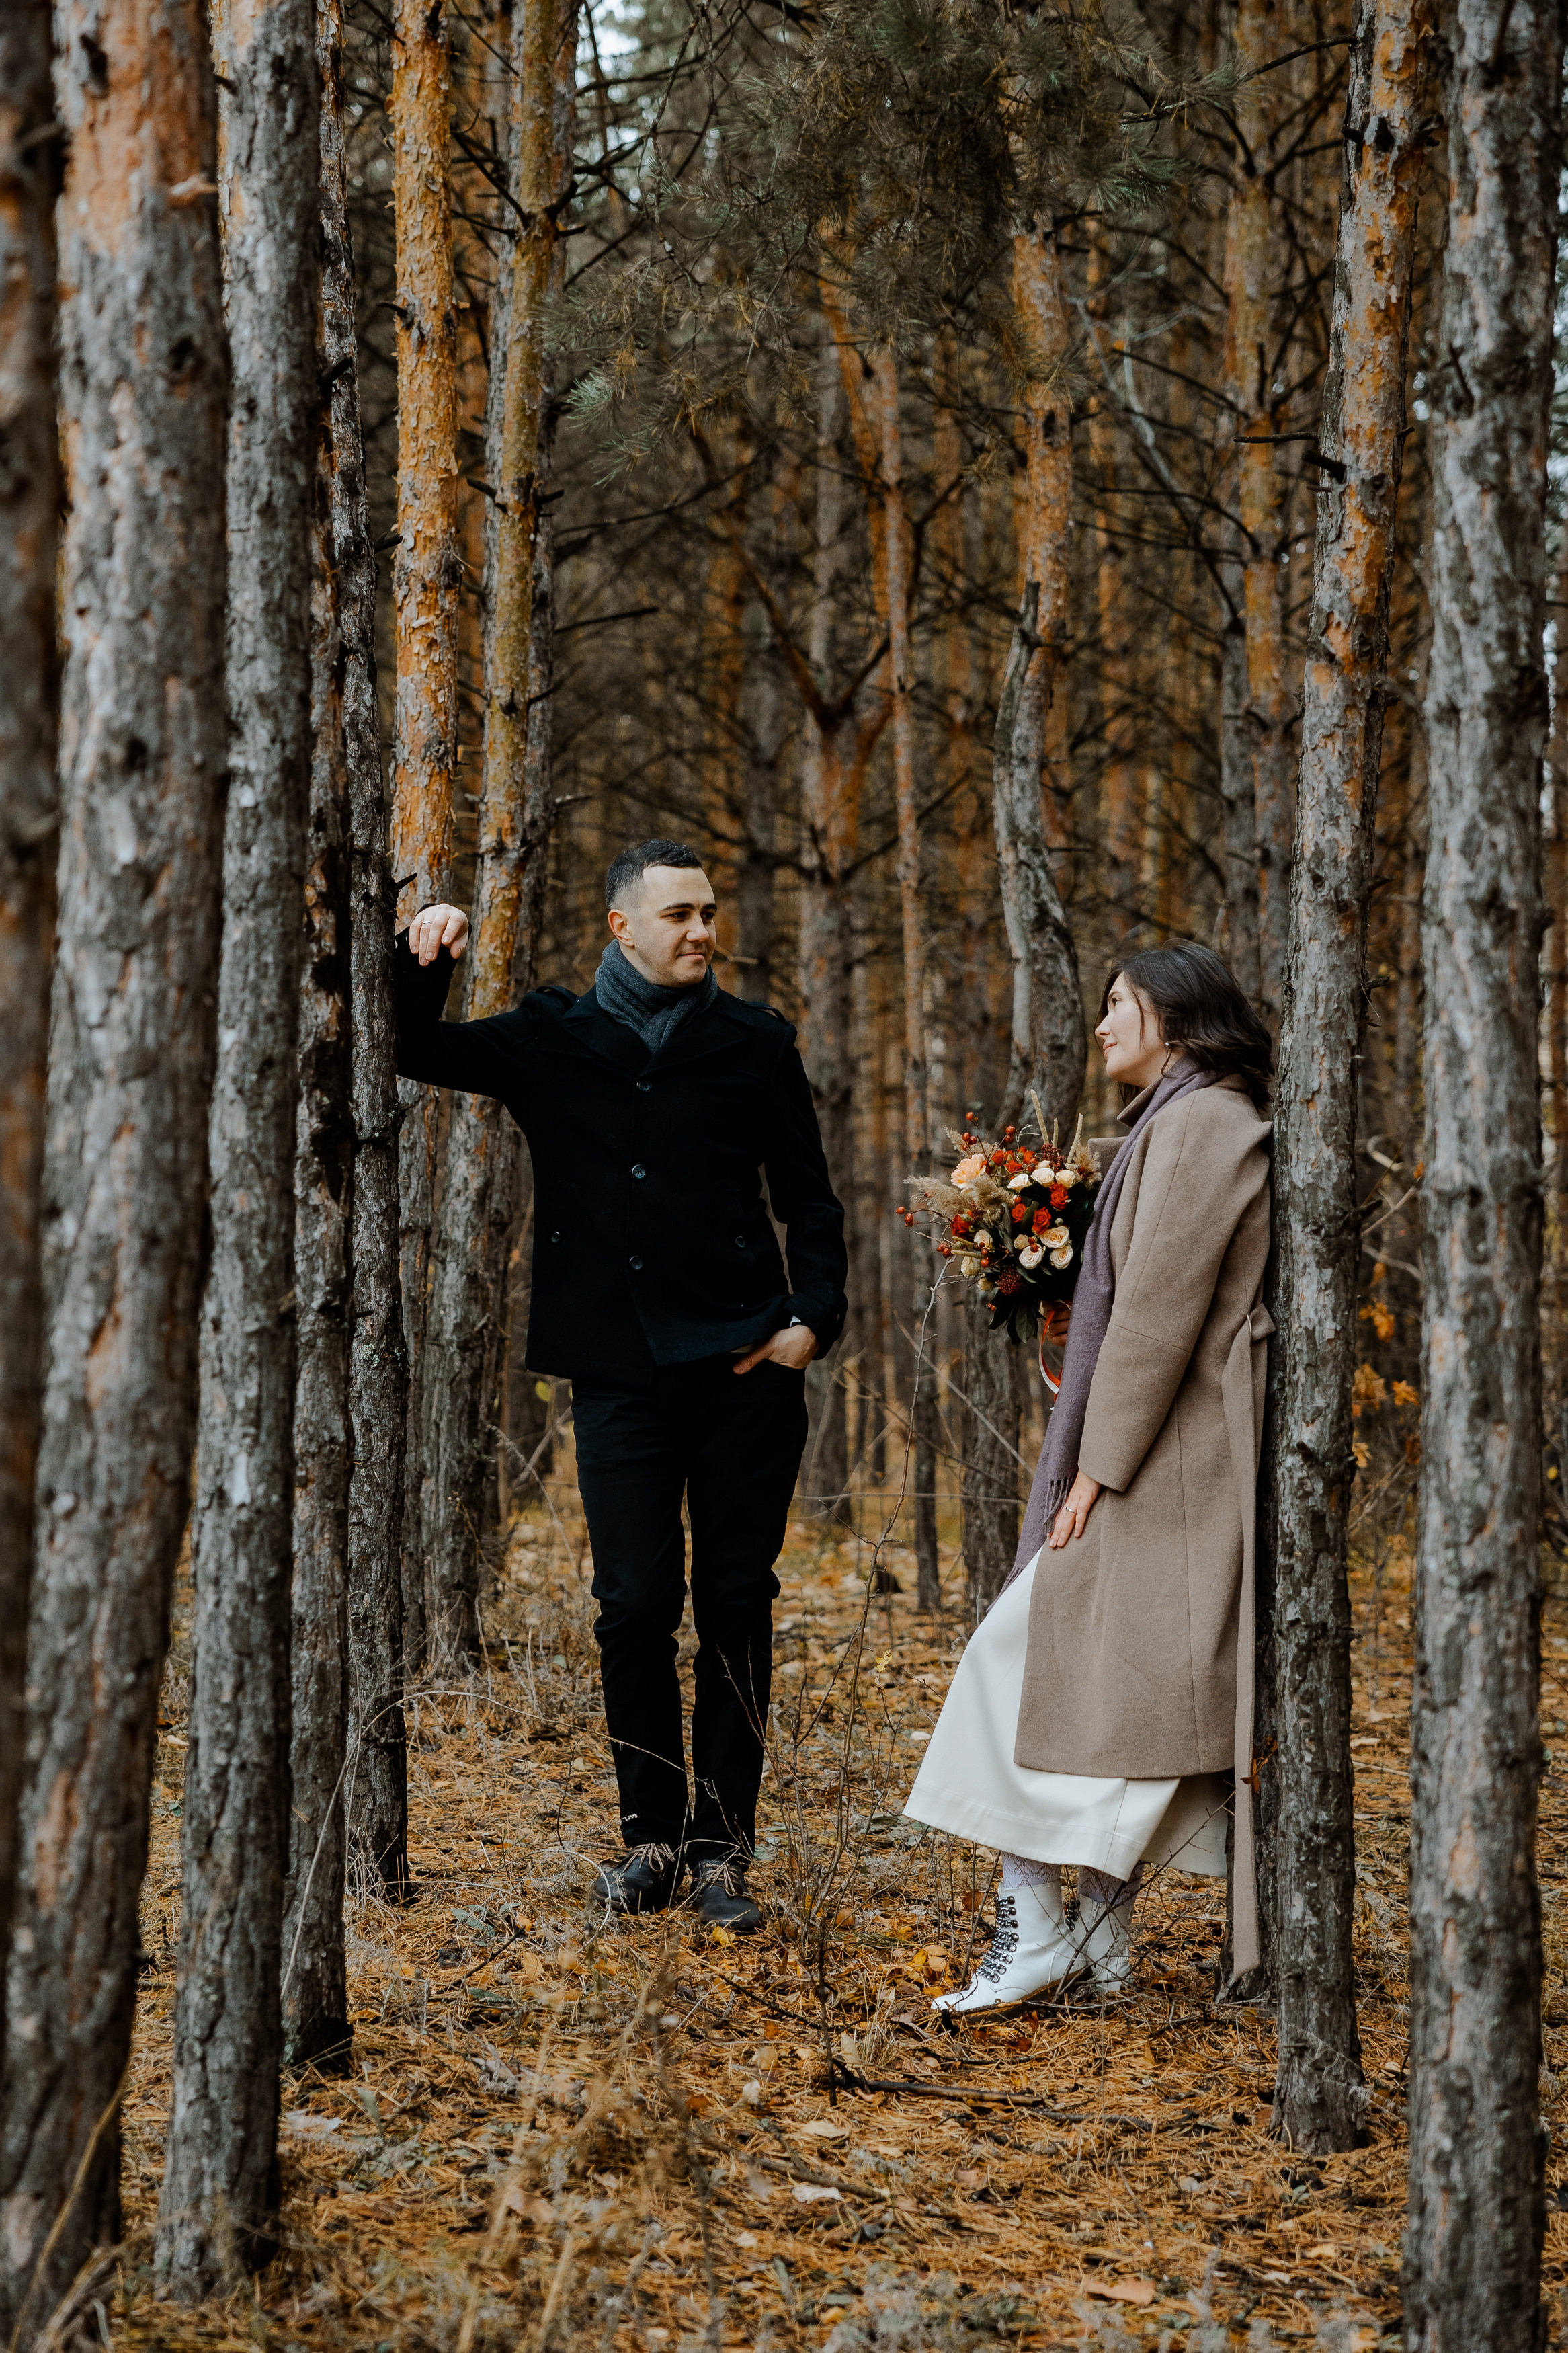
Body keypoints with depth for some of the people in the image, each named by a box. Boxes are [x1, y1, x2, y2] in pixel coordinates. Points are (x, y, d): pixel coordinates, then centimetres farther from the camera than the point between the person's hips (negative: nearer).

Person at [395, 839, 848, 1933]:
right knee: (636, 1604, 0)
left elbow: (809, 1197, 10)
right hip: (621, 1373, 0)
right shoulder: (554, 1043, 8)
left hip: (743, 1363, 0)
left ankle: (723, 1846, 10)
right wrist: (424, 966, -10)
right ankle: (653, 1834, 14)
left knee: (736, 1604, 2)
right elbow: (414, 1053, 10)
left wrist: (815, 1316, -4)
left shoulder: (754, 1045, 7)